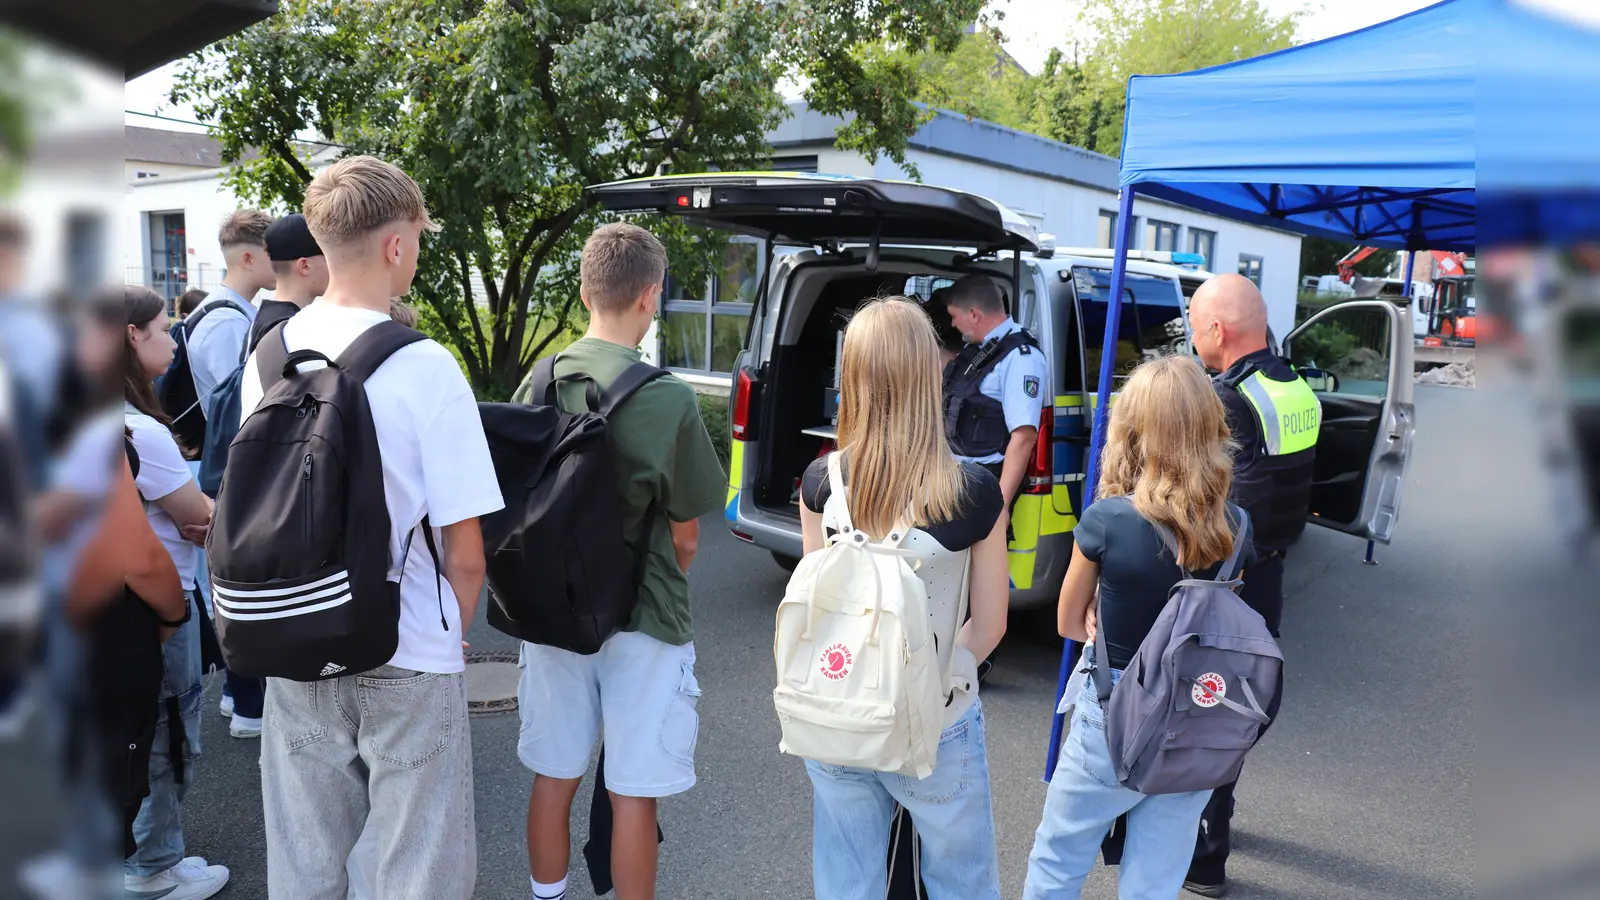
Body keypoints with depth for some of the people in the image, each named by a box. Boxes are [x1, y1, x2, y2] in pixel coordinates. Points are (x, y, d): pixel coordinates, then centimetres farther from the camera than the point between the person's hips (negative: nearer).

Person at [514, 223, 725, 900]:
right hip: (641, 620, -5)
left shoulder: (537, 384, -3)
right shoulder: (667, 399, -18)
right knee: (633, 795, 8)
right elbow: (684, 536, -9)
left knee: (553, 779, 19)